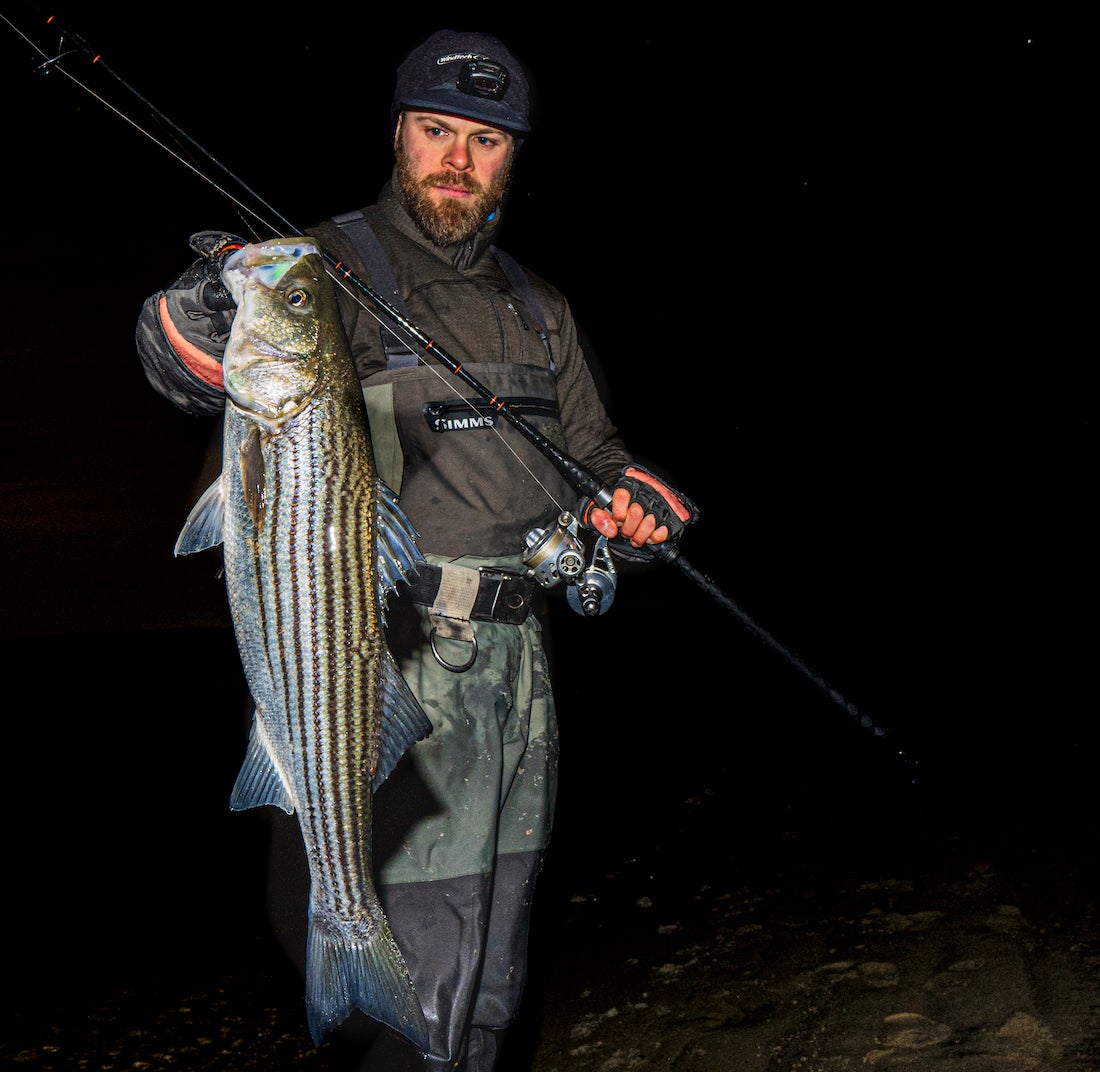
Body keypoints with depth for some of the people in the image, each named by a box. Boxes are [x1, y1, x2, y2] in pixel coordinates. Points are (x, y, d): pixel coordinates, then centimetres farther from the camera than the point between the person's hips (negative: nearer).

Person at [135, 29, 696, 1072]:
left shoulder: (538, 309, 16)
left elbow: (591, 454, 21)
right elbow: (189, 367, -20)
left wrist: (631, 495, -1)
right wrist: (200, 323, -43)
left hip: (517, 658, 7)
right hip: (401, 662, -7)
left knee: (492, 969, 19)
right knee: (422, 962, -5)